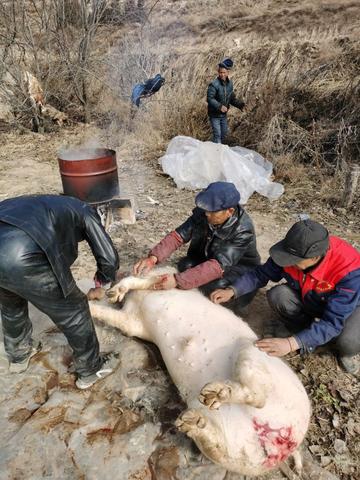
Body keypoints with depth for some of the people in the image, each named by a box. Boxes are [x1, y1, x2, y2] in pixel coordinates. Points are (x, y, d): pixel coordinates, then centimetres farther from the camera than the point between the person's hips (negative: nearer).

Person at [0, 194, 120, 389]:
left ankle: (18, 356, 57)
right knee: (73, 310, 15)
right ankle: (90, 369, 33)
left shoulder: (46, 204, 38)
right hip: (21, 258, -7)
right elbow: (109, 259, 12)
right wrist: (103, 277, 35)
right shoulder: (84, 211, 21)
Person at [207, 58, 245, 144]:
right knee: (217, 134, -7)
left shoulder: (229, 83, 3)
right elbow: (210, 99, -26)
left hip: (224, 114, 7)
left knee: (224, 133, 18)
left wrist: (239, 104, -7)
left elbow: (232, 98, 10)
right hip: (214, 114, -7)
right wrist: (220, 106, -36)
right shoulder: (214, 84, -20)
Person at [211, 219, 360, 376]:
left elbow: (333, 321, -38)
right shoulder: (294, 250, -27)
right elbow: (261, 274, -13)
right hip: (309, 300, 3)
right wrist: (232, 291, -27)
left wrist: (291, 343, -48)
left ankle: (344, 349, 4)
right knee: (277, 295, -26)